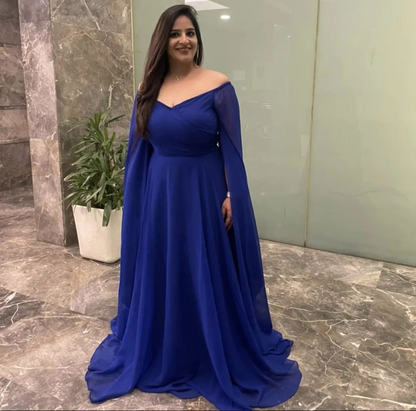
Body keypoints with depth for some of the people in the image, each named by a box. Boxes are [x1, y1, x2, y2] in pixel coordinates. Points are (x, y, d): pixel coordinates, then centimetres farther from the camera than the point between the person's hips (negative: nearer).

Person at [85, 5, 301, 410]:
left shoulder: (218, 87, -6)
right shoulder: (148, 90, 5)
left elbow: (232, 148, -6)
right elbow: (138, 150, 9)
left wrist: (232, 197, -13)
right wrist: (135, 197, 8)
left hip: (205, 193, -3)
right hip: (159, 195, 4)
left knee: (211, 279, 7)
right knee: (160, 275, 15)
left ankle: (220, 360, 30)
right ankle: (159, 355, 38)